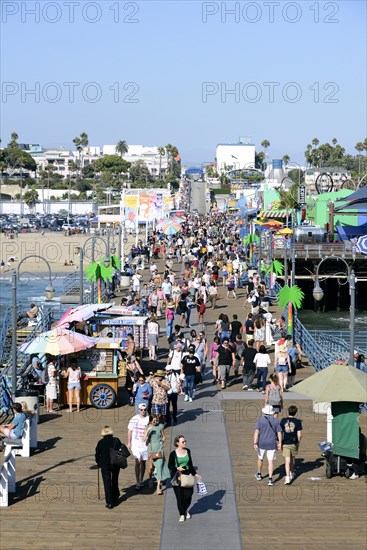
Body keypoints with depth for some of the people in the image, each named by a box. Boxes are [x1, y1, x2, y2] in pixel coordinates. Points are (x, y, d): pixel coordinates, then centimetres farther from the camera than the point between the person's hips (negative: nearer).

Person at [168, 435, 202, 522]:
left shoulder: (188, 451, 4)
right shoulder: (173, 454, -9)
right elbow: (170, 466, -3)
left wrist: (195, 474, 11)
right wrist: (177, 468, -21)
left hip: (187, 475, 3)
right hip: (177, 477, -3)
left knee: (188, 495, -2)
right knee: (179, 496, 0)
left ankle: (185, 510, 28)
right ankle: (182, 514, 18)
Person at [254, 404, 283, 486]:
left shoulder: (260, 420, -7)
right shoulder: (275, 421, -3)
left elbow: (256, 432, -15)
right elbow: (279, 433, -2)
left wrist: (255, 443, -17)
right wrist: (280, 443, 9)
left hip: (262, 443, 0)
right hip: (272, 444, 0)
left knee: (260, 458, 22)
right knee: (270, 461, 4)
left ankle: (259, 475, 39)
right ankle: (270, 479, -5)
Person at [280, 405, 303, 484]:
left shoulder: (283, 421, -3)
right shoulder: (297, 422, -6)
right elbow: (299, 435, -7)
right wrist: (298, 442, 10)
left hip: (285, 443, -1)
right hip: (294, 443, 1)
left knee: (287, 461, -4)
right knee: (292, 459, 22)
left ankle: (287, 477, -15)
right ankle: (291, 473, 39)